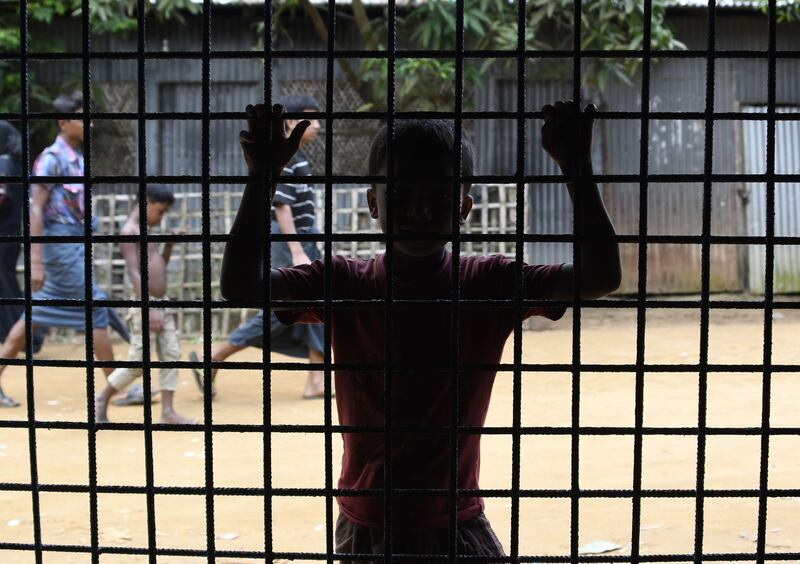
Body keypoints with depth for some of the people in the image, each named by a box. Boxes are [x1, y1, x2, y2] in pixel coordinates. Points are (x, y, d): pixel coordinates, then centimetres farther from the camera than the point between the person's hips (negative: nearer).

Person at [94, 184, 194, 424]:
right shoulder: (129, 231, -12)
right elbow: (134, 273, -21)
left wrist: (170, 244, 9)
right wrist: (149, 309, -28)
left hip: (162, 304, 9)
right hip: (146, 306, -9)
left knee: (171, 355, 3)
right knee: (139, 362, -4)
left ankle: (168, 410, 5)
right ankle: (101, 399, 13)